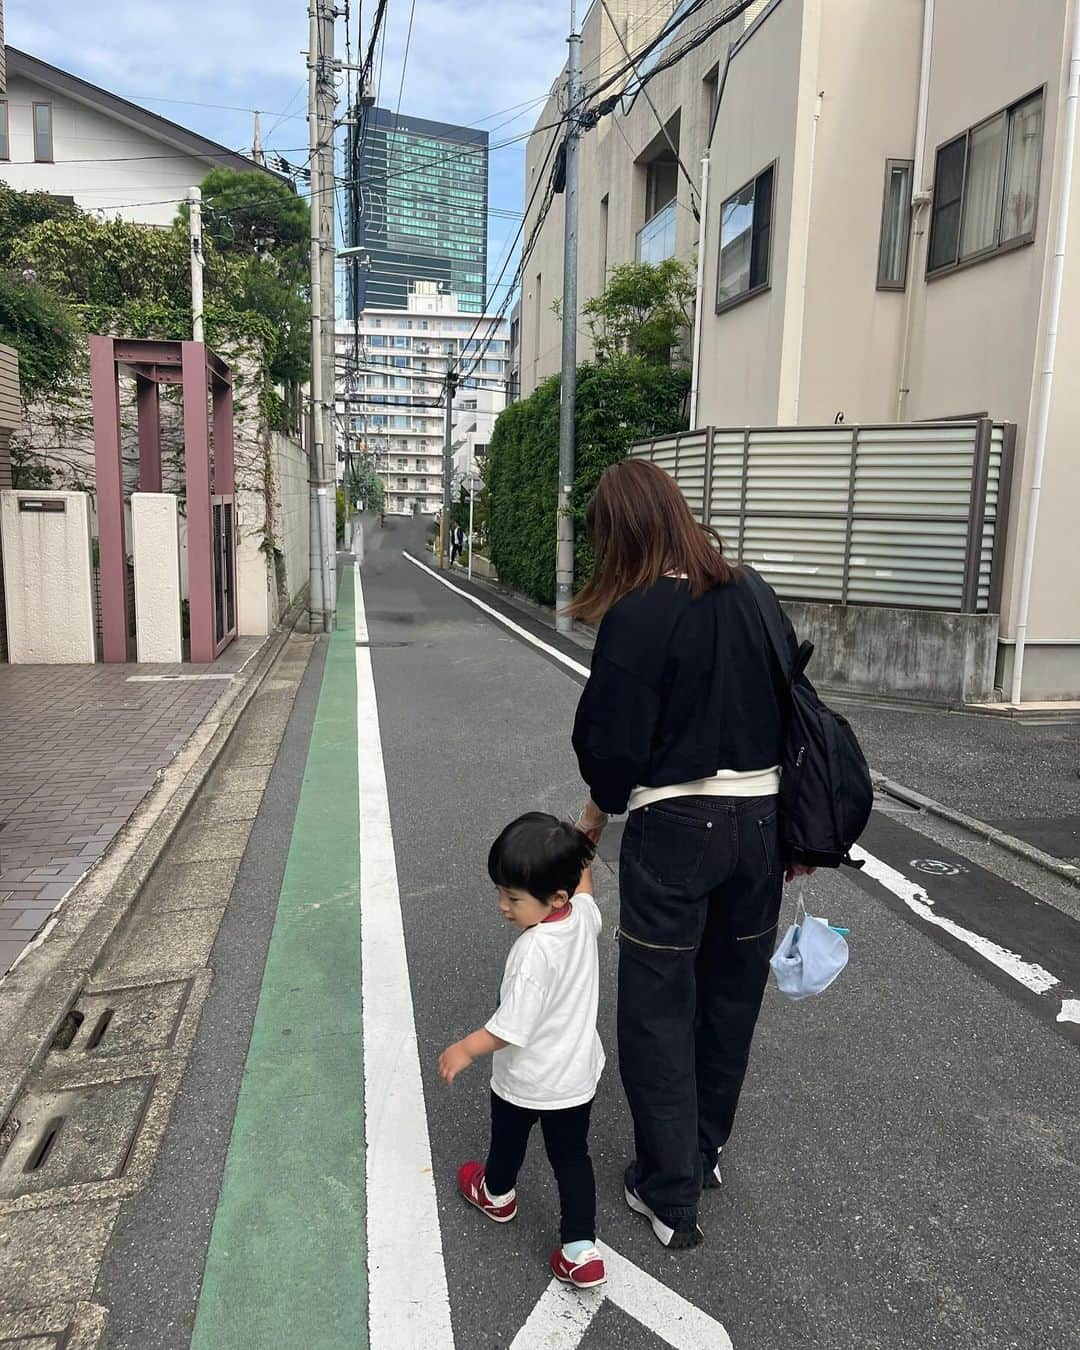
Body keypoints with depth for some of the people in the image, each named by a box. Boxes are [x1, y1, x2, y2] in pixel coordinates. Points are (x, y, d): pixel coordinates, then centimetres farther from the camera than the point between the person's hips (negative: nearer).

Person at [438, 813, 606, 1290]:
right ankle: (581, 1251, 21)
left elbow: (511, 1027, -29)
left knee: (508, 1140, 25)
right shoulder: (583, 915, -16)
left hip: (525, 1080, -5)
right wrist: (576, 854, 21)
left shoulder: (534, 952, -37)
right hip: (577, 1075, 5)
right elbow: (583, 889, 11)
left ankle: (496, 1195, 53)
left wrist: (465, 1049, -15)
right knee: (571, 1157, 19)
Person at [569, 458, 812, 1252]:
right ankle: (705, 1150, 41)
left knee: (659, 1011, 10)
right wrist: (790, 823, 15)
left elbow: (612, 741, -14)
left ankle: (671, 1195, 21)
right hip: (760, 817, 6)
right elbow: (791, 703, 6)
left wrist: (600, 810, 7)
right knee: (732, 995, 21)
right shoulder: (747, 595, 1)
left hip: (674, 828, -6)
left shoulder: (635, 616, -16)